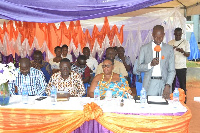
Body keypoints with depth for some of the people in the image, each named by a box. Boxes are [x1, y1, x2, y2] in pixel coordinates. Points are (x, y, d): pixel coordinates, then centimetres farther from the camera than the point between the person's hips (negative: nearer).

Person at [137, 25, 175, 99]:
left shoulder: (169, 49, 6)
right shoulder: (144, 48, 5)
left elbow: (171, 70, 3)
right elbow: (139, 67, 3)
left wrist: (168, 85, -11)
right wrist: (150, 64, -15)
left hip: (164, 83, 1)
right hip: (149, 85, 0)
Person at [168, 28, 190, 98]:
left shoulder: (185, 42, 1)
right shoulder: (170, 43, 6)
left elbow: (188, 55, -3)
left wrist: (183, 51, -25)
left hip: (182, 67, -2)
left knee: (183, 85, 0)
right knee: (172, 84, 7)